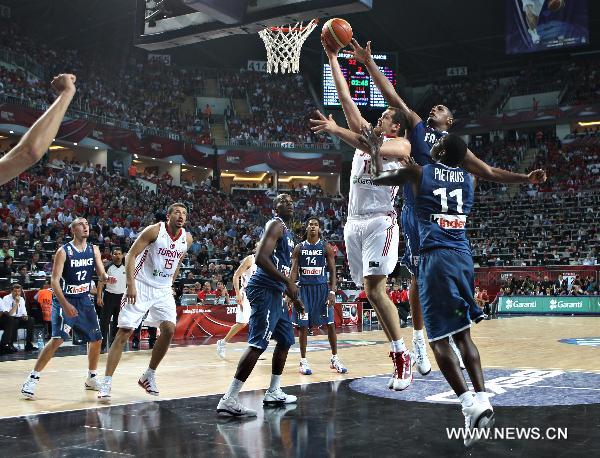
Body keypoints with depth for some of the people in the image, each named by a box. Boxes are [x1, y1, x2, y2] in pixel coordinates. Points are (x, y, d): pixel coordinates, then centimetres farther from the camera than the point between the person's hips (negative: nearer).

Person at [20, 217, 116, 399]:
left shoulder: (94, 250, 2)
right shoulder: (63, 251, -13)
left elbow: (101, 273, 3)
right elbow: (54, 280, -17)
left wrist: (107, 278, -23)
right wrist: (65, 305, -27)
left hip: (84, 300, 6)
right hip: (64, 300, -6)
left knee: (96, 339, 7)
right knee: (57, 339, -20)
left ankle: (91, 378, 25)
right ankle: (33, 378, -10)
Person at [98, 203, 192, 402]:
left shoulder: (187, 238, 1)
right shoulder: (154, 230, -15)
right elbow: (131, 255, -16)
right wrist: (131, 284, -24)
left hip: (163, 290, 5)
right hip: (141, 287, -5)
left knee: (169, 330, -7)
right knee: (124, 333, -7)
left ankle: (148, 376, 12)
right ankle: (106, 384, -3)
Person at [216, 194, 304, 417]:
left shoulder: (287, 232, 23)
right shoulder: (276, 225, -8)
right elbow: (261, 258, -21)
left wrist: (293, 297, 27)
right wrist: (288, 282, -19)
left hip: (275, 292, 11)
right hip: (265, 290, -11)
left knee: (286, 340, 18)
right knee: (258, 344, -17)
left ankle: (273, 393, 28)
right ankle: (228, 401, -20)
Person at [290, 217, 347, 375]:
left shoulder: (326, 247, 2)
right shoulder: (299, 248, 5)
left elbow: (332, 271, 0)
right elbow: (294, 271, 1)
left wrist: (332, 292, -11)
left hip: (322, 288, 0)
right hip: (304, 288, 0)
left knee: (330, 324, -1)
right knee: (303, 325, 1)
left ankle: (334, 359, 11)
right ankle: (303, 360, 9)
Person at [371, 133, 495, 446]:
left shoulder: (418, 172, 2)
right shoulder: (470, 179, 14)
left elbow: (378, 178, 18)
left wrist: (376, 153, 34)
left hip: (436, 257, -5)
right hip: (464, 258, 5)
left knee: (438, 338, -4)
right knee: (463, 333, 12)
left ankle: (471, 405, -14)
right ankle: (482, 399, 1)